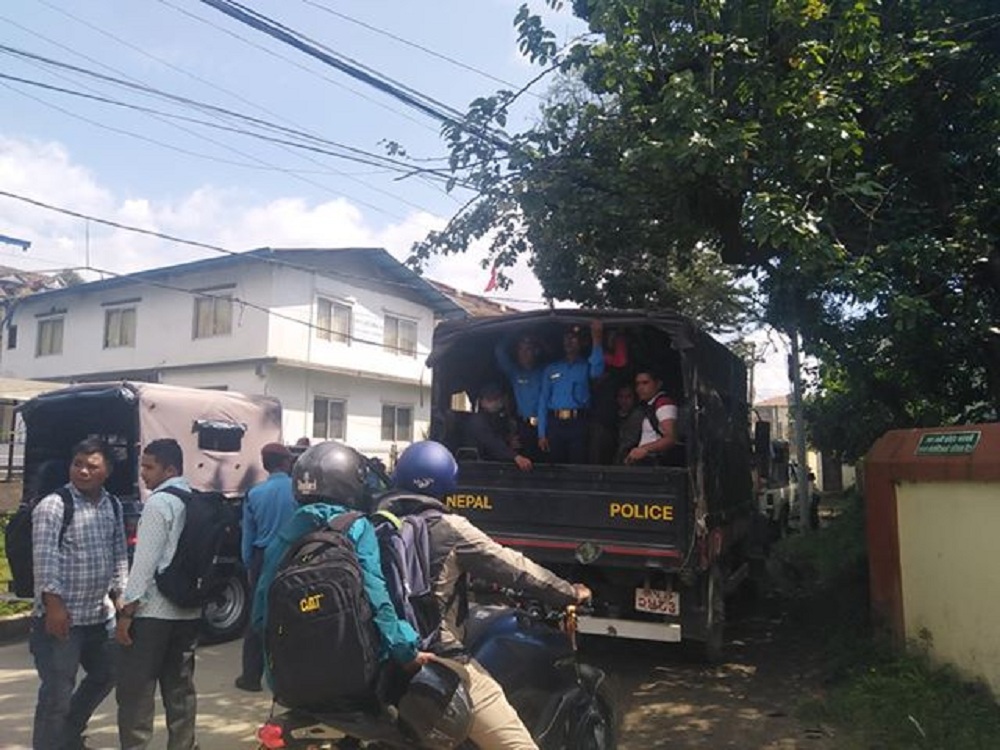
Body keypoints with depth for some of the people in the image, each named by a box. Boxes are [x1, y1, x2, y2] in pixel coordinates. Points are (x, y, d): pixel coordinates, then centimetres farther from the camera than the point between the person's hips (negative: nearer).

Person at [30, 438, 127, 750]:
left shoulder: (113, 505, 8)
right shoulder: (53, 506, -12)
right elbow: (45, 559, -18)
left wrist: (120, 592, 9)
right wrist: (54, 604, -23)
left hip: (99, 614, 8)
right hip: (62, 616, -8)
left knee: (105, 675, 22)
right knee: (57, 694, -3)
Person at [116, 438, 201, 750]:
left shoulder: (159, 502, -13)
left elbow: (145, 561, -17)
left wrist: (127, 610, -13)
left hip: (153, 610, -7)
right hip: (188, 611, 8)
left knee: (136, 689, 2)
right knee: (180, 686, 13)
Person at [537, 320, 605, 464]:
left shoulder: (586, 366, 13)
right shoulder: (551, 369, 17)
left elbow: (597, 371, -13)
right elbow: (543, 400, 12)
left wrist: (596, 340, -25)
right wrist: (541, 433, 4)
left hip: (578, 423, -2)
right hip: (555, 424, 2)